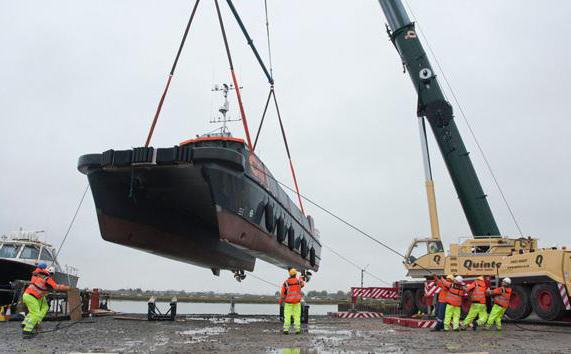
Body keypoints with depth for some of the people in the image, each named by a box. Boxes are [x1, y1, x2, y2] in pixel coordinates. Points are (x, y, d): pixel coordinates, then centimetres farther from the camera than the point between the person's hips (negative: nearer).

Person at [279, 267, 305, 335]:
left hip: (288, 301, -2)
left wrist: (280, 301, 9)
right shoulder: (299, 280, -4)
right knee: (297, 316, 7)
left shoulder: (286, 282, -10)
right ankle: (297, 330, 6)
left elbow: (283, 293, -6)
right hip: (297, 301, 2)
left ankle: (286, 330, -4)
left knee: (287, 316, 2)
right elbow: (302, 284, 21)